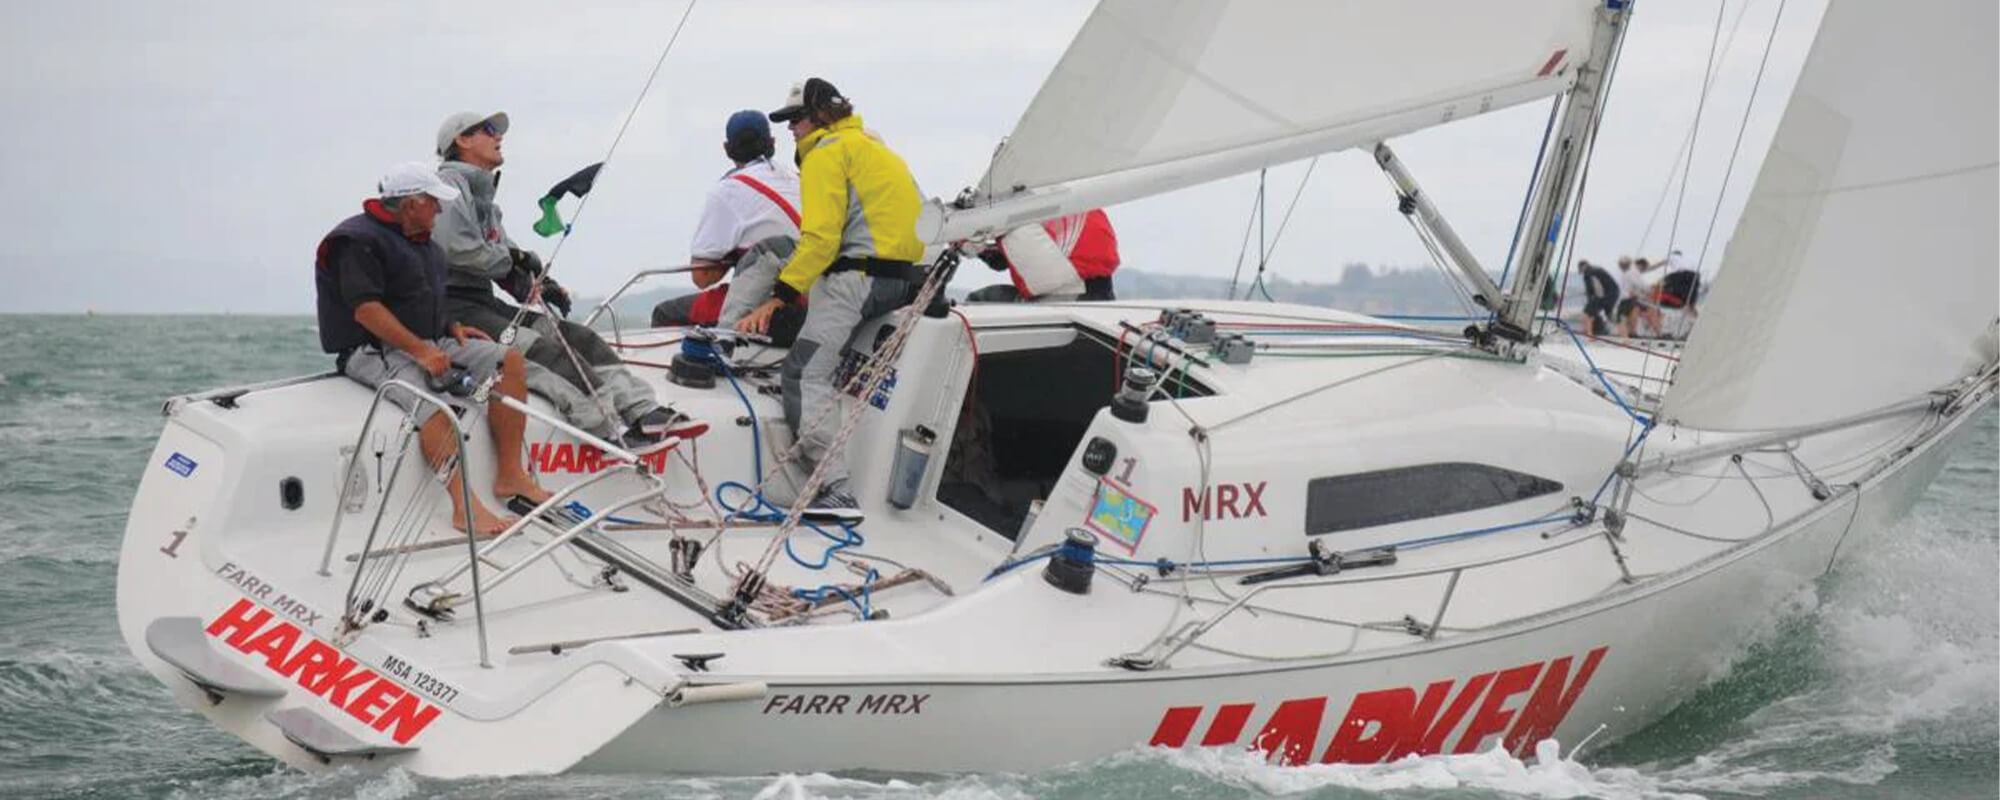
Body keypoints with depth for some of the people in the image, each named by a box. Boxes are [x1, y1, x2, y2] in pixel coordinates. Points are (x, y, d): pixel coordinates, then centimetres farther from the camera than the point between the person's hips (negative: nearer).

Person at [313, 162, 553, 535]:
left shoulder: (421, 242, 19)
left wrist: (452, 327, 13)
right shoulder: (359, 241, -12)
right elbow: (365, 308, -22)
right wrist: (420, 350, -27)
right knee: (430, 399, -37)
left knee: (510, 361, -7)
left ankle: (510, 475, -8)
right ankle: (464, 507, -43)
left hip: (429, 342, 9)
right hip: (373, 351, -9)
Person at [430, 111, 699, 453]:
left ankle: (644, 413, -21)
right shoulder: (450, 183, -5)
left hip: (485, 303, 10)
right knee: (543, 351, -26)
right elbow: (457, 250, -19)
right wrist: (512, 258, -4)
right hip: (454, 307, -10)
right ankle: (613, 432, -36)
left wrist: (539, 283, 3)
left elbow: (503, 251, 23)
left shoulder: (482, 193, 26)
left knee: (577, 337, -6)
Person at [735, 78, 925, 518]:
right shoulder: (874, 146, 26)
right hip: (903, 279, 10)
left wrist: (779, 297, -13)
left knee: (804, 373, -15)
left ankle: (835, 489, -28)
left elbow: (820, 238, -13)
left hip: (856, 276, -10)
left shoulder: (827, 153, -3)